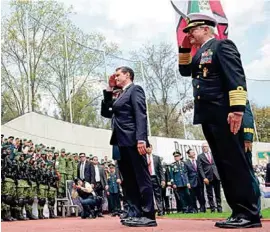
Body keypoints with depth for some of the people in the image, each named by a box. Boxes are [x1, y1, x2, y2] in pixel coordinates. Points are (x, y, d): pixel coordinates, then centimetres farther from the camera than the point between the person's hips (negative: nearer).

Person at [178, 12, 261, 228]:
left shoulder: (222, 45, -3)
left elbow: (236, 77, -14)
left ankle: (250, 214, -5)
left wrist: (237, 109, -24)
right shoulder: (200, 53, 23)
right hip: (209, 117, 9)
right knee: (224, 165, 7)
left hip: (224, 115, -9)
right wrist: (184, 48, 19)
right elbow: (184, 70, 32)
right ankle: (240, 212, 11)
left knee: (235, 163, -9)